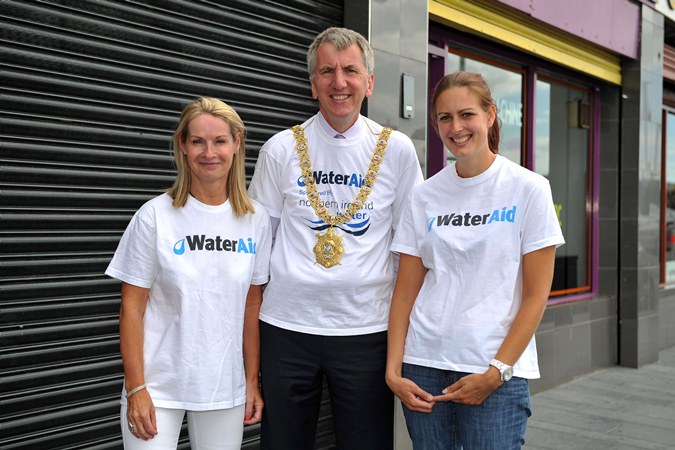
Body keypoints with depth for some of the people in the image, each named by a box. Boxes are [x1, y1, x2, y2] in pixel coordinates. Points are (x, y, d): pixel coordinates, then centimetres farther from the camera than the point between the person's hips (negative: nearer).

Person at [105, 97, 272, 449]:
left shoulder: (256, 219, 0)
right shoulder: (155, 216, -8)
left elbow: (252, 304, 5)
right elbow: (132, 307, -5)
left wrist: (253, 380, 5)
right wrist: (136, 388, -8)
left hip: (226, 388, 3)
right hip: (158, 386, -2)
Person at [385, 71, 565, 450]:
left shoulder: (529, 189, -3)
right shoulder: (425, 196, 5)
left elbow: (536, 295, -5)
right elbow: (406, 290, 4)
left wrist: (497, 372, -11)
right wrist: (393, 370, -4)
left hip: (498, 371, -2)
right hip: (423, 366, 3)